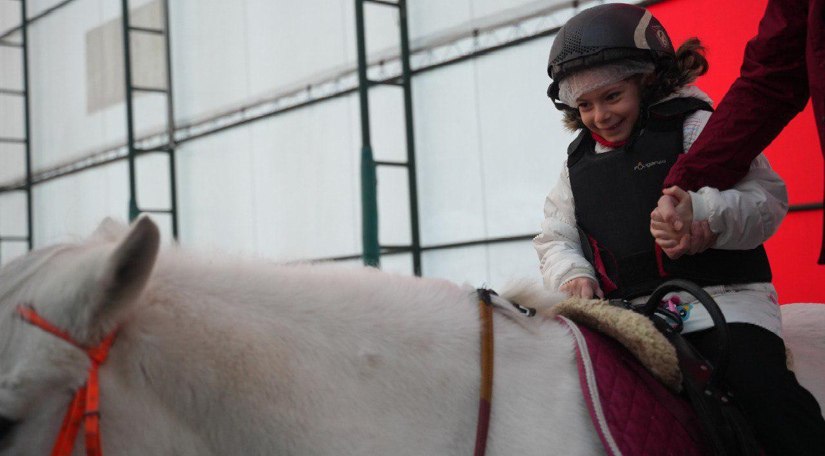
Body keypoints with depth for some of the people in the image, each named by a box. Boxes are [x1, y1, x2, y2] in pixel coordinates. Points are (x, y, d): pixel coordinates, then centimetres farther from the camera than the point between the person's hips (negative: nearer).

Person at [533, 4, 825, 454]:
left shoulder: (694, 128, 2)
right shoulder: (578, 165, 18)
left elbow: (766, 196, -7)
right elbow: (555, 240, 20)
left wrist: (707, 213, -27)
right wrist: (572, 273, -3)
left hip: (718, 297, -4)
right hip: (624, 312, 5)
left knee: (760, 384, -27)